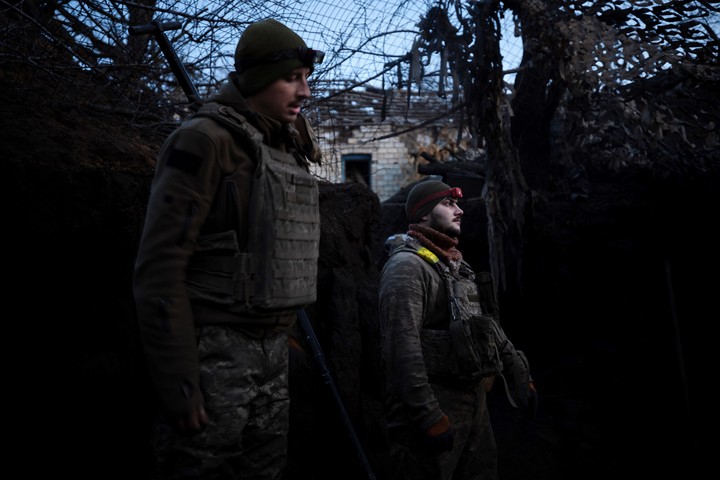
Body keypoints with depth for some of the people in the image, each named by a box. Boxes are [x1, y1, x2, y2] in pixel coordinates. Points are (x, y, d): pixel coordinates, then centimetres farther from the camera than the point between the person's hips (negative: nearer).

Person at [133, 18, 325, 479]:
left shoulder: (290, 151, 12)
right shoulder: (206, 141, -11)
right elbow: (160, 267, -16)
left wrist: (285, 336, 17)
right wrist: (178, 383, -17)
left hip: (273, 349, 8)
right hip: (215, 351, -7)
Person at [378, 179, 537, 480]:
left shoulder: (457, 265, 16)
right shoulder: (407, 266, -15)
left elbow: (488, 324, 22)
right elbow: (403, 347, -23)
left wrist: (519, 374, 17)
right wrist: (429, 417, -25)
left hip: (475, 402, 9)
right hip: (435, 405, -9)